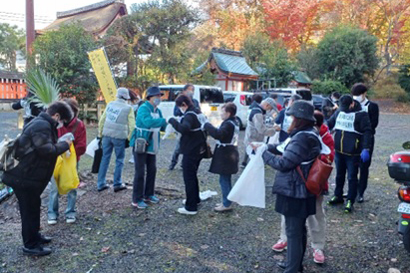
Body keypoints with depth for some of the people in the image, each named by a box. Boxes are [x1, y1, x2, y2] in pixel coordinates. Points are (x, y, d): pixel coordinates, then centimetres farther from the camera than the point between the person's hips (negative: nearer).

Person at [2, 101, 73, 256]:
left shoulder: (41, 123, 14)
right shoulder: (42, 125, -20)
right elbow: (46, 150, -27)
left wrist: (60, 146, 7)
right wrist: (65, 145, -14)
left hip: (27, 175, 11)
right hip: (24, 177, -11)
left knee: (33, 207, 21)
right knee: (30, 210, 1)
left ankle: (34, 236, 36)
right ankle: (31, 245, 13)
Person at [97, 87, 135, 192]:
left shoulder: (110, 104, 7)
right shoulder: (128, 108, -5)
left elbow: (102, 120, 11)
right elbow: (132, 125, -7)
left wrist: (100, 134, 19)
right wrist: (129, 138, 3)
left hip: (107, 135, 4)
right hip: (119, 137, -4)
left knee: (105, 158, 12)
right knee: (119, 160, 9)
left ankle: (101, 184, 17)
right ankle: (117, 184, 15)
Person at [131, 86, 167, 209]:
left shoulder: (157, 111, 9)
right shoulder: (143, 108, -16)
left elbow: (162, 127, 11)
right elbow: (147, 121, -36)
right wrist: (164, 120, -37)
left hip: (152, 146, 8)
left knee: (152, 171, 15)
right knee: (140, 173, -3)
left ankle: (148, 195, 30)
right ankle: (137, 200, 7)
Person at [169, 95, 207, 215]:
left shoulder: (189, 115, -20)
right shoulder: (198, 113, 10)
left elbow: (184, 129, -37)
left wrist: (173, 121, -23)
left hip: (191, 151, -10)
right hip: (199, 150, 10)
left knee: (189, 178, -3)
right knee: (193, 175, 23)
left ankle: (191, 207, 3)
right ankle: (195, 199, 37)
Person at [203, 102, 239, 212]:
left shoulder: (228, 124, -19)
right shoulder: (233, 122, 12)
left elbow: (218, 134, -33)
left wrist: (207, 125, -24)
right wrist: (210, 128, 3)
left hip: (225, 157, -10)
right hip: (228, 155, 10)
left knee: (224, 180, -3)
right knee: (226, 180, 18)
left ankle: (227, 204, 5)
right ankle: (226, 202, 28)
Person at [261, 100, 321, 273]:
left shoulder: (302, 138, -25)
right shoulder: (310, 134, 7)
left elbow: (284, 164, -24)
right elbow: (287, 149, 15)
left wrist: (264, 153, -10)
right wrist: (268, 147, 7)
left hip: (294, 193, -10)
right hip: (302, 191, 10)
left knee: (293, 232, 2)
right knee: (299, 229, 22)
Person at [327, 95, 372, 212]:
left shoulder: (361, 114, -10)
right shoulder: (339, 111, 6)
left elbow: (367, 132, -12)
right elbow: (329, 123, 18)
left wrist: (366, 149, -20)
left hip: (352, 153, -5)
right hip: (339, 151, 6)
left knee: (352, 177, 3)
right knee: (339, 175, 18)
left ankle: (350, 201, 14)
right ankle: (338, 196, 32)